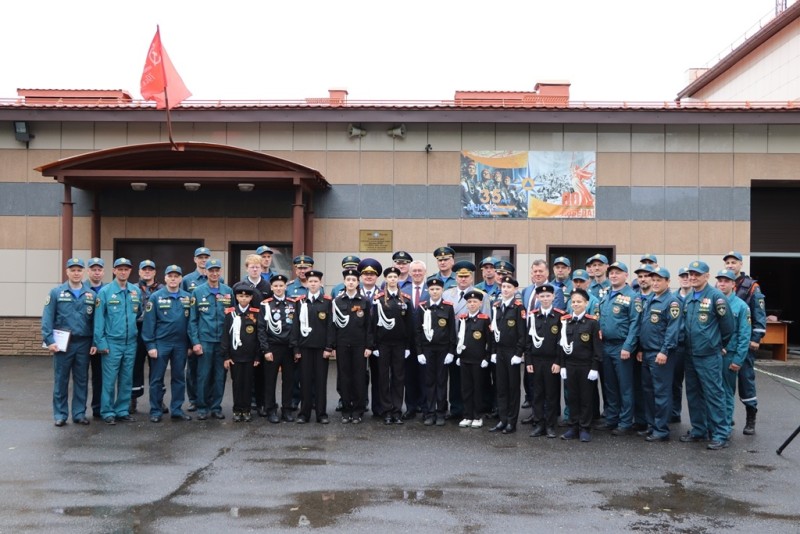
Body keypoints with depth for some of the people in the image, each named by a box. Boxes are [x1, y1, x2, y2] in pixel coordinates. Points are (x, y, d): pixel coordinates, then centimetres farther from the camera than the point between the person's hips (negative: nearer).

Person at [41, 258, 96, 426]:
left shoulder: (91, 294, 6)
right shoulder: (56, 292, 0)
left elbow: (95, 320, 5)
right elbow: (47, 318, -4)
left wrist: (95, 343, -1)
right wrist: (49, 340, -12)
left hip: (83, 343, 2)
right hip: (63, 343, -2)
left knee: (81, 380, 9)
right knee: (61, 380, 5)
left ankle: (79, 413, 19)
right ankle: (60, 414, 15)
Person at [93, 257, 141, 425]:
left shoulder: (136, 291, 6)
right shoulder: (105, 291, -5)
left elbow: (141, 314, 17)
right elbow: (99, 318, -7)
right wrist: (101, 342, -10)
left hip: (131, 343, 4)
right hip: (112, 342, -4)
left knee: (127, 379, 10)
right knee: (110, 379, 1)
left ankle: (123, 410, 20)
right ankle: (108, 412, 12)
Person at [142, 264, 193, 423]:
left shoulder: (187, 297, 3)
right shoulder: (156, 297, -4)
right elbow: (148, 322, -6)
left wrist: (191, 343, 3)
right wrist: (150, 345, -10)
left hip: (181, 344, 3)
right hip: (161, 343, -3)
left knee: (179, 378, 10)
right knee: (157, 378, 5)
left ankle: (177, 410, 19)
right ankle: (155, 411, 15)